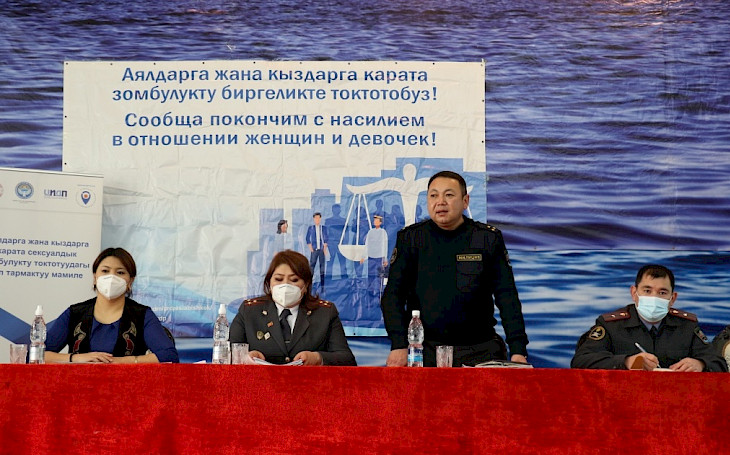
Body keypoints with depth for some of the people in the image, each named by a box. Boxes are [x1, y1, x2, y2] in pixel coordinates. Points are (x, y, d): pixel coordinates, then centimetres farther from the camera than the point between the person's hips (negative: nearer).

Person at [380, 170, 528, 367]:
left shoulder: (489, 238, 6)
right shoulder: (410, 238, 6)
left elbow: (507, 296, 2)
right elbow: (393, 295, 1)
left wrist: (518, 351, -10)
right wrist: (399, 346, -14)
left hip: (479, 349, 1)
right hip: (425, 348, -1)